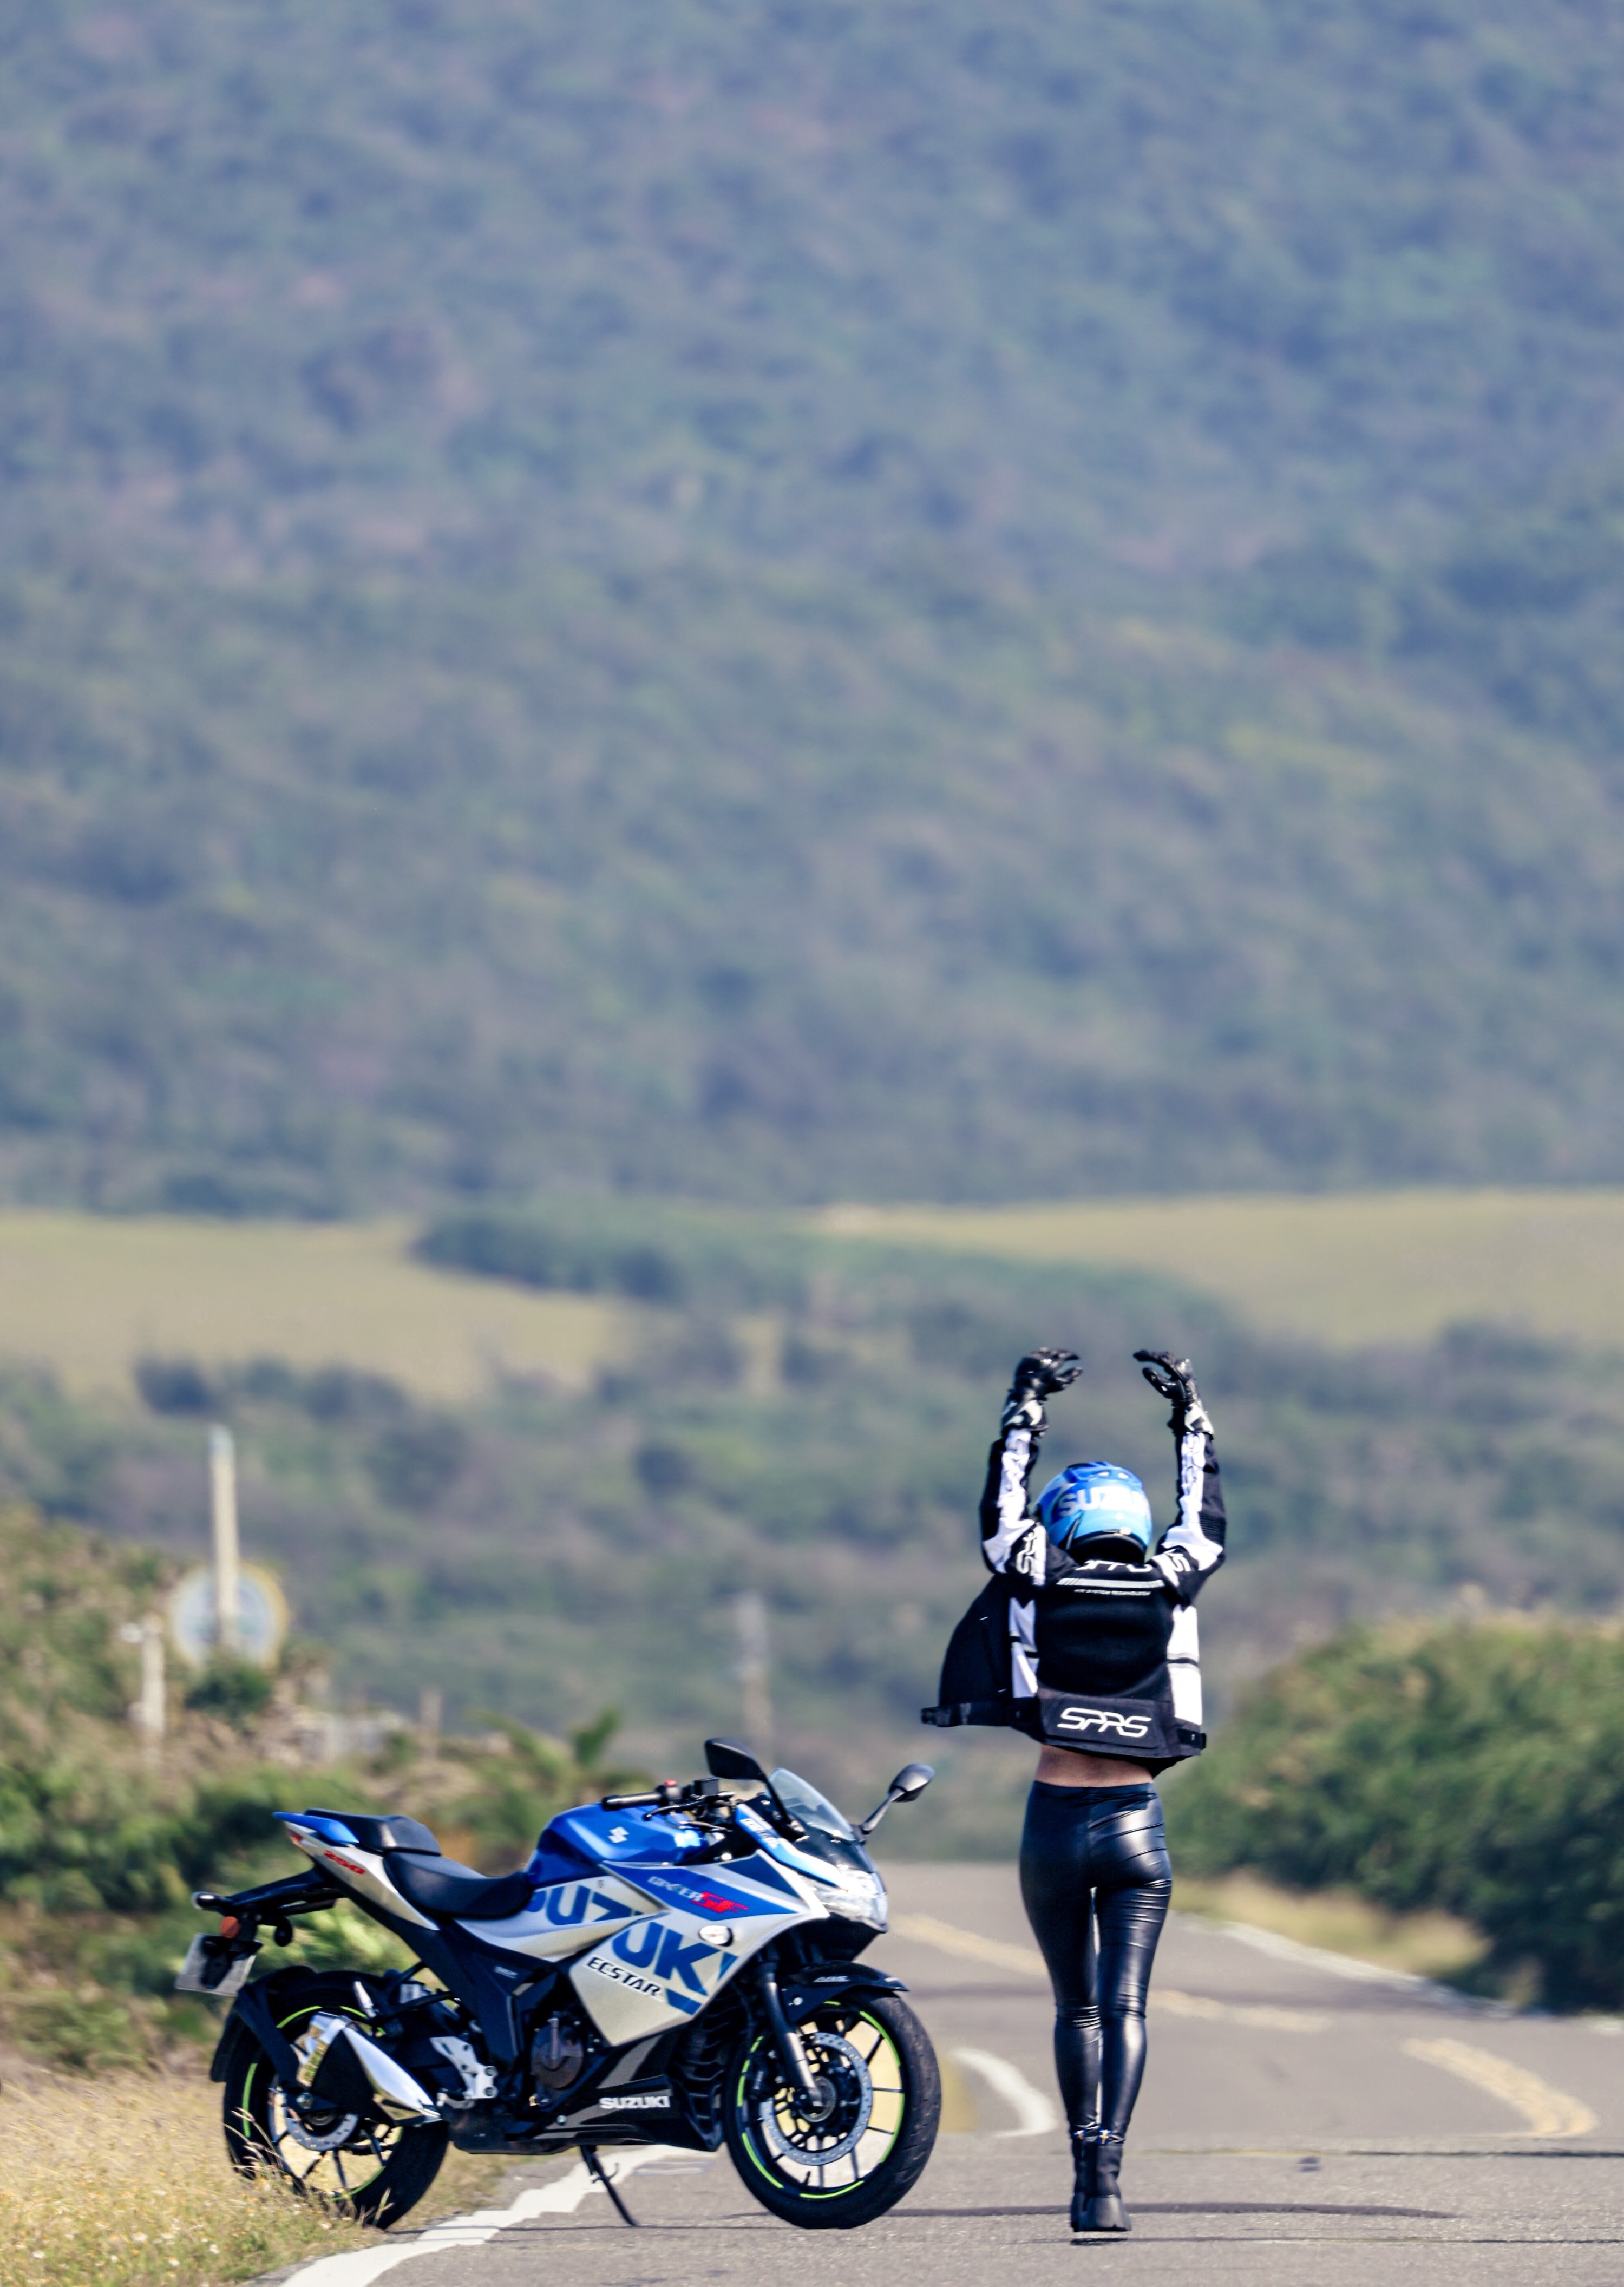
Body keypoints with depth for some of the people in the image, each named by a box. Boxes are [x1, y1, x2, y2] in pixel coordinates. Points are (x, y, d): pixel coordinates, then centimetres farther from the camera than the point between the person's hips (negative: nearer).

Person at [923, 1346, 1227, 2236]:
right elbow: (1206, 1523, 21)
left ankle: (1084, 2162, 11)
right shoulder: (1168, 1588, 2)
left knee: (1076, 2009, 15)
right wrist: (1191, 1421, 33)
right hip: (1136, 1824, 0)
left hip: (1054, 1822, 0)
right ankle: (1105, 2170, -23)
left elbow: (1000, 1514, 19)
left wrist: (1024, 1412, 30)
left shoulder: (1035, 1584, 0)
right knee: (1123, 2006, -6)